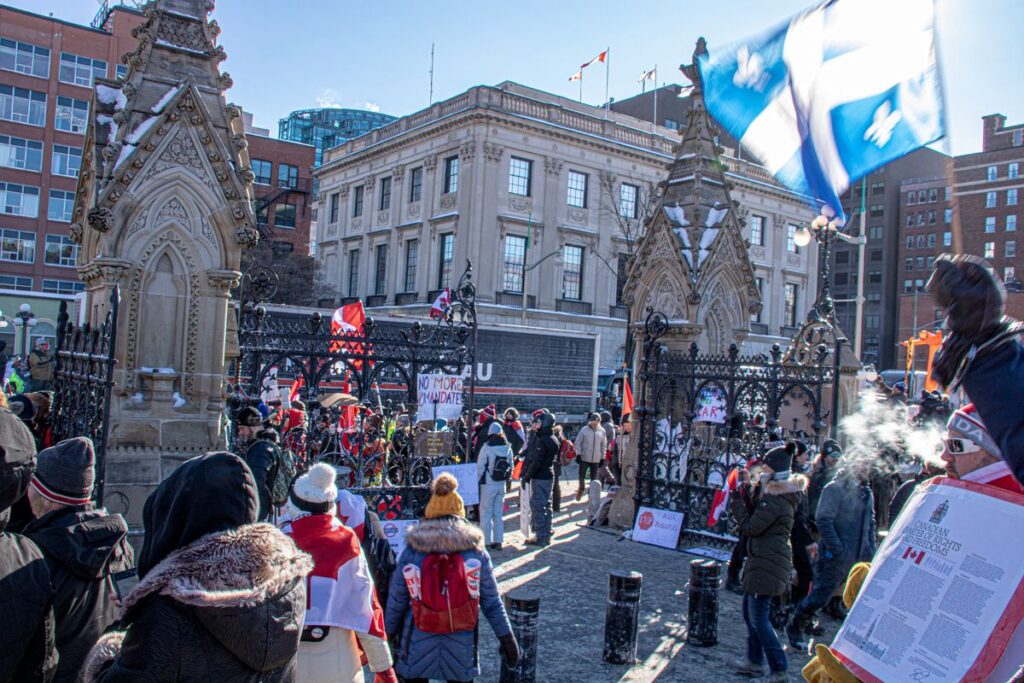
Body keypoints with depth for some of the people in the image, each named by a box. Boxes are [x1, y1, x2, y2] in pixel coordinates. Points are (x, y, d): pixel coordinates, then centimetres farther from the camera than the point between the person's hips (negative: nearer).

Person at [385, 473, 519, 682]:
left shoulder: (411, 552, -7)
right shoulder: (476, 551, -7)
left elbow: (396, 601, -1)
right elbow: (491, 602, -3)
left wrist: (389, 633, 12)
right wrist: (507, 639, 6)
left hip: (418, 646, 0)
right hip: (462, 647, 0)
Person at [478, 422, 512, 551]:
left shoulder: (486, 447, -12)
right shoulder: (507, 448, 1)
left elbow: (480, 466, -10)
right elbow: (511, 466, 5)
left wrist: (478, 479, 2)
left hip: (488, 484, -5)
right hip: (501, 484, 5)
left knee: (486, 514, 3)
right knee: (498, 513, 14)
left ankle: (486, 542, 2)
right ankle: (498, 541, 16)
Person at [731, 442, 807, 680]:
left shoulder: (776, 501, -22)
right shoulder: (783, 493, 11)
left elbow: (750, 527, -19)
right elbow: (758, 516, 14)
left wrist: (736, 501, -11)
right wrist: (754, 491, 4)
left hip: (767, 564, -11)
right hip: (765, 560, 11)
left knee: (759, 619, -6)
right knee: (749, 610, 19)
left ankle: (780, 670, 1)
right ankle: (755, 661, 29)